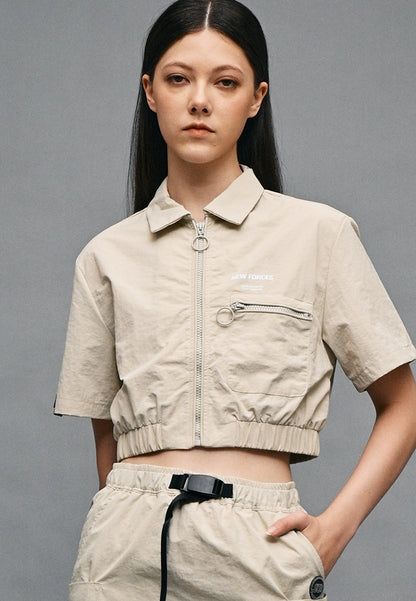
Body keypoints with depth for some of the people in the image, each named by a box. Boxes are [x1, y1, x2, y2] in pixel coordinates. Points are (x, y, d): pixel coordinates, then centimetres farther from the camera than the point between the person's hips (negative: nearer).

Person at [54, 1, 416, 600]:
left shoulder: (318, 233, 1)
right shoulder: (108, 257, 7)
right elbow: (108, 437, 13)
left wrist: (334, 528, -4)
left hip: (259, 549, -1)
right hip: (127, 550, 2)